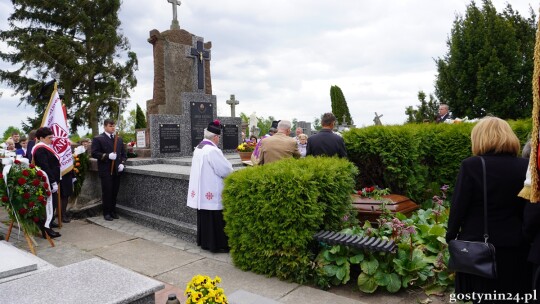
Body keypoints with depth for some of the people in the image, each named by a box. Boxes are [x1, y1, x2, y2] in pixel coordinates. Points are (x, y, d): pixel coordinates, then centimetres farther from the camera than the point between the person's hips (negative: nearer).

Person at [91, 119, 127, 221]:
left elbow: (123, 153, 16)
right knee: (107, 192, 0)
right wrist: (107, 156, -20)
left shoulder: (119, 139, 14)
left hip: (117, 170, 5)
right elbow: (94, 153, -10)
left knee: (115, 192, 9)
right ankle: (106, 213, 11)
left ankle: (113, 211, 21)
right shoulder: (98, 139, -2)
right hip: (106, 171, -5)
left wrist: (122, 163, -1)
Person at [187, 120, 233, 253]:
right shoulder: (212, 150, -21)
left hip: (201, 191, 9)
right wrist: (230, 169, 4)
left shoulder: (198, 148, 8)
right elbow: (226, 170, -19)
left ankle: (204, 242, 26)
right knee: (214, 219, 0)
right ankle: (217, 244, 8)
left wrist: (226, 168, 16)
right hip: (212, 192, -9)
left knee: (204, 217, 16)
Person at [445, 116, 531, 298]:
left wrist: (451, 236, 0)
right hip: (515, 247, 3)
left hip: (477, 245, -3)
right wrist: (526, 237, 16)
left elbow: (458, 206, -13)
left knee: (481, 292, 12)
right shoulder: (525, 166, -4)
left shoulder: (471, 166, -15)